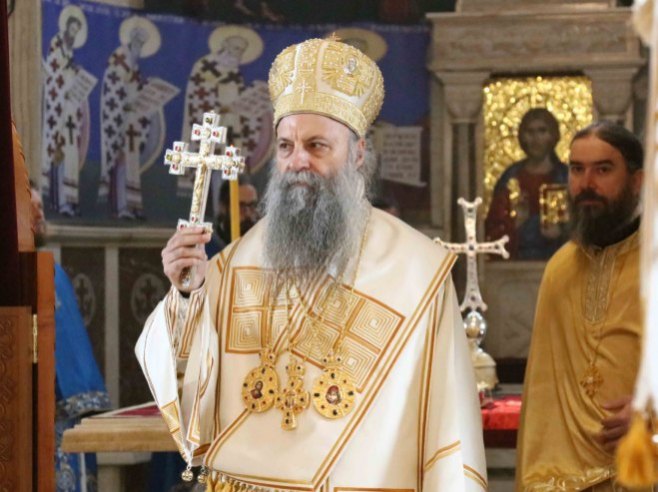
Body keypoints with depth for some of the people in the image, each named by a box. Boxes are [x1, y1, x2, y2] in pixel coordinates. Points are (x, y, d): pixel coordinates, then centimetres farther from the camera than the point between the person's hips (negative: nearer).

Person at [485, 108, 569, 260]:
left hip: (556, 259, -1)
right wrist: (515, 224, -8)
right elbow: (492, 229, 9)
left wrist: (561, 233, -12)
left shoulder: (566, 177, 7)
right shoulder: (511, 177, 11)